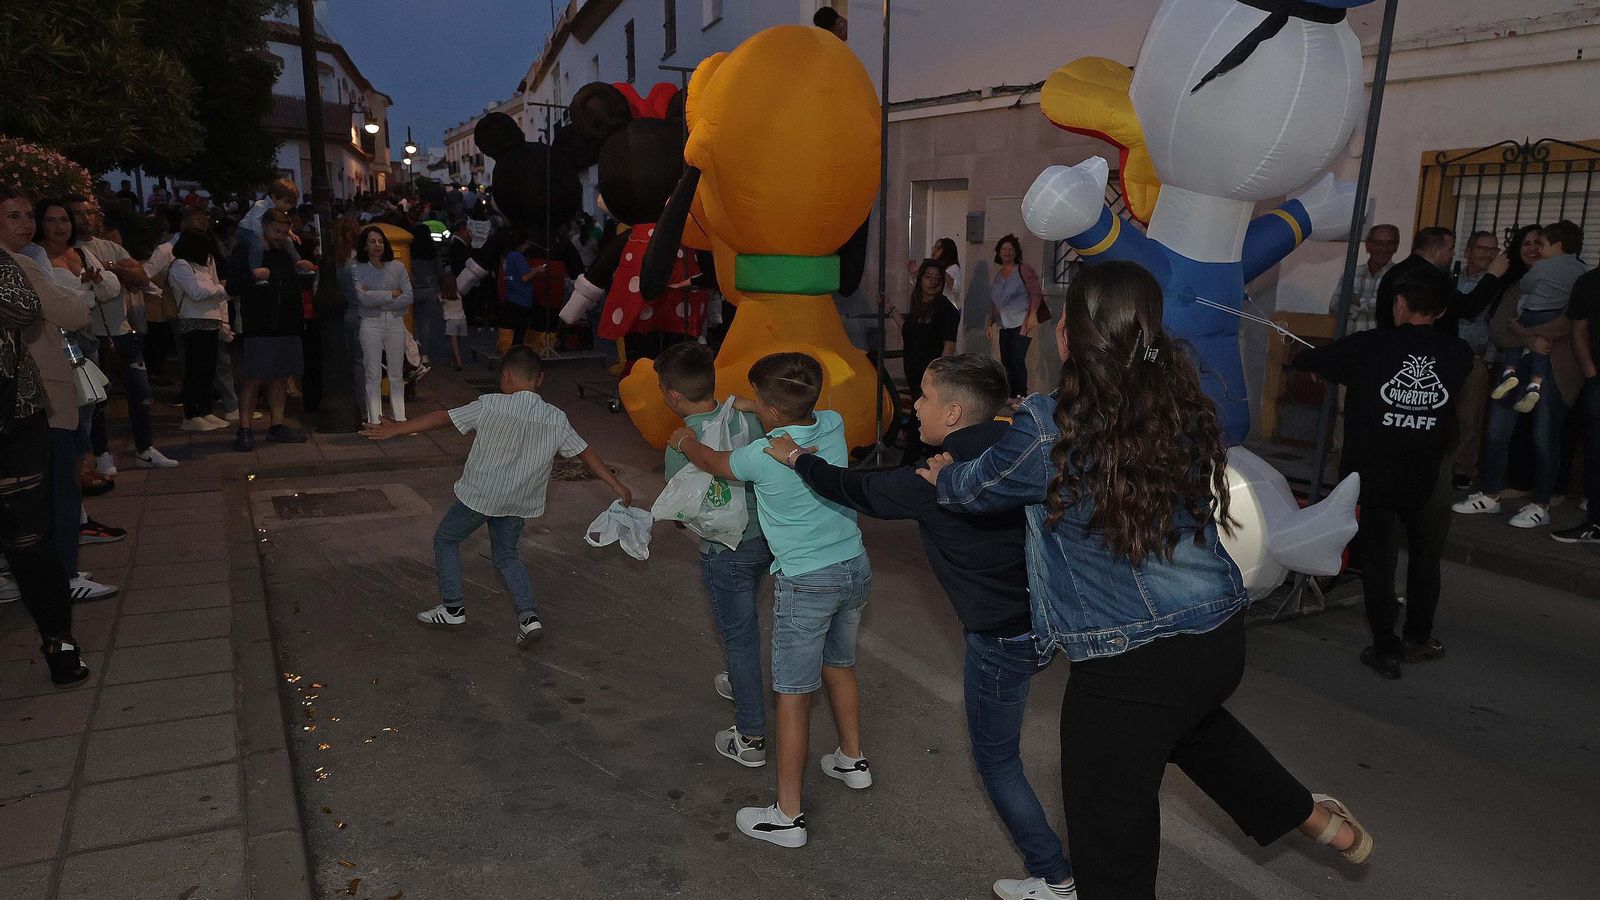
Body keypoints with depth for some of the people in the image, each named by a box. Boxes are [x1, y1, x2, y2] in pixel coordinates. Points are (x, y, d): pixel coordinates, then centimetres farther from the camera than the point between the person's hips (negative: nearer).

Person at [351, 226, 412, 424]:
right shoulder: (358, 270, 2)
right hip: (371, 324, -2)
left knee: (396, 374, 7)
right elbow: (364, 298, -13)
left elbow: (408, 297, -5)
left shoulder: (398, 267, 6)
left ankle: (400, 417, 12)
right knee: (373, 374, -1)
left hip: (396, 322, 2)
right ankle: (374, 420, 2)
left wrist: (377, 301, -9)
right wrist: (392, 294, -9)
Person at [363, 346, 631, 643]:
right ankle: (529, 616, 4)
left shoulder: (490, 405, -13)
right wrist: (617, 486, 9)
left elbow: (443, 418, -10)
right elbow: (586, 452, 1)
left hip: (479, 495, -4)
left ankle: (453, 608, 19)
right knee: (506, 555, 21)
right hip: (519, 503, 4)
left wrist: (395, 429, -2)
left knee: (445, 540, 19)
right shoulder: (556, 420, -3)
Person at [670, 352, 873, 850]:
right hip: (855, 567, 7)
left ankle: (788, 815, 10)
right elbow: (805, 416, 23)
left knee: (793, 696, 1)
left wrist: (686, 441, 24)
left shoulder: (762, 455, -18)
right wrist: (754, 407, 22)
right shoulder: (833, 425, -3)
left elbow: (714, 462, 4)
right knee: (840, 667, 26)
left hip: (806, 583, -7)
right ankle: (852, 761, 45)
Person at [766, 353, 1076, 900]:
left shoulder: (934, 482, -21)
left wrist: (797, 458, 9)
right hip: (1039, 614, 6)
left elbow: (857, 491, -5)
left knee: (996, 758, 12)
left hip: (1002, 639, -6)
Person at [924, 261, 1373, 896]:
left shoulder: (1047, 430, -19)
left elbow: (975, 489, 0)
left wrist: (945, 477, 21)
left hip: (1130, 665, -7)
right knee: (1189, 720, 41)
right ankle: (1314, 816, 53)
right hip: (1220, 635, 7)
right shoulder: (1183, 407, -3)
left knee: (1112, 845, 13)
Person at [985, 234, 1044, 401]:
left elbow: (1036, 294, -9)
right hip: (1005, 325, 7)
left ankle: (1021, 395, -11)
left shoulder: (1024, 270, -2)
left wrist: (1033, 315, -20)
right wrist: (990, 324, 19)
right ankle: (1011, 396, 12)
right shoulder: (998, 275, 18)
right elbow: (994, 303, 23)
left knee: (1017, 359, -15)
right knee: (1006, 361, 6)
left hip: (1022, 323, -7)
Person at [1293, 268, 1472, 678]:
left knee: (1376, 558, 9)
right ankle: (1418, 640, 31)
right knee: (1425, 554, 22)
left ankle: (1386, 650, 12)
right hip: (1425, 478, 3)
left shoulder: (1367, 346, -12)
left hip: (1369, 474, -2)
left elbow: (1303, 361, -3)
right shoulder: (1459, 354, -2)